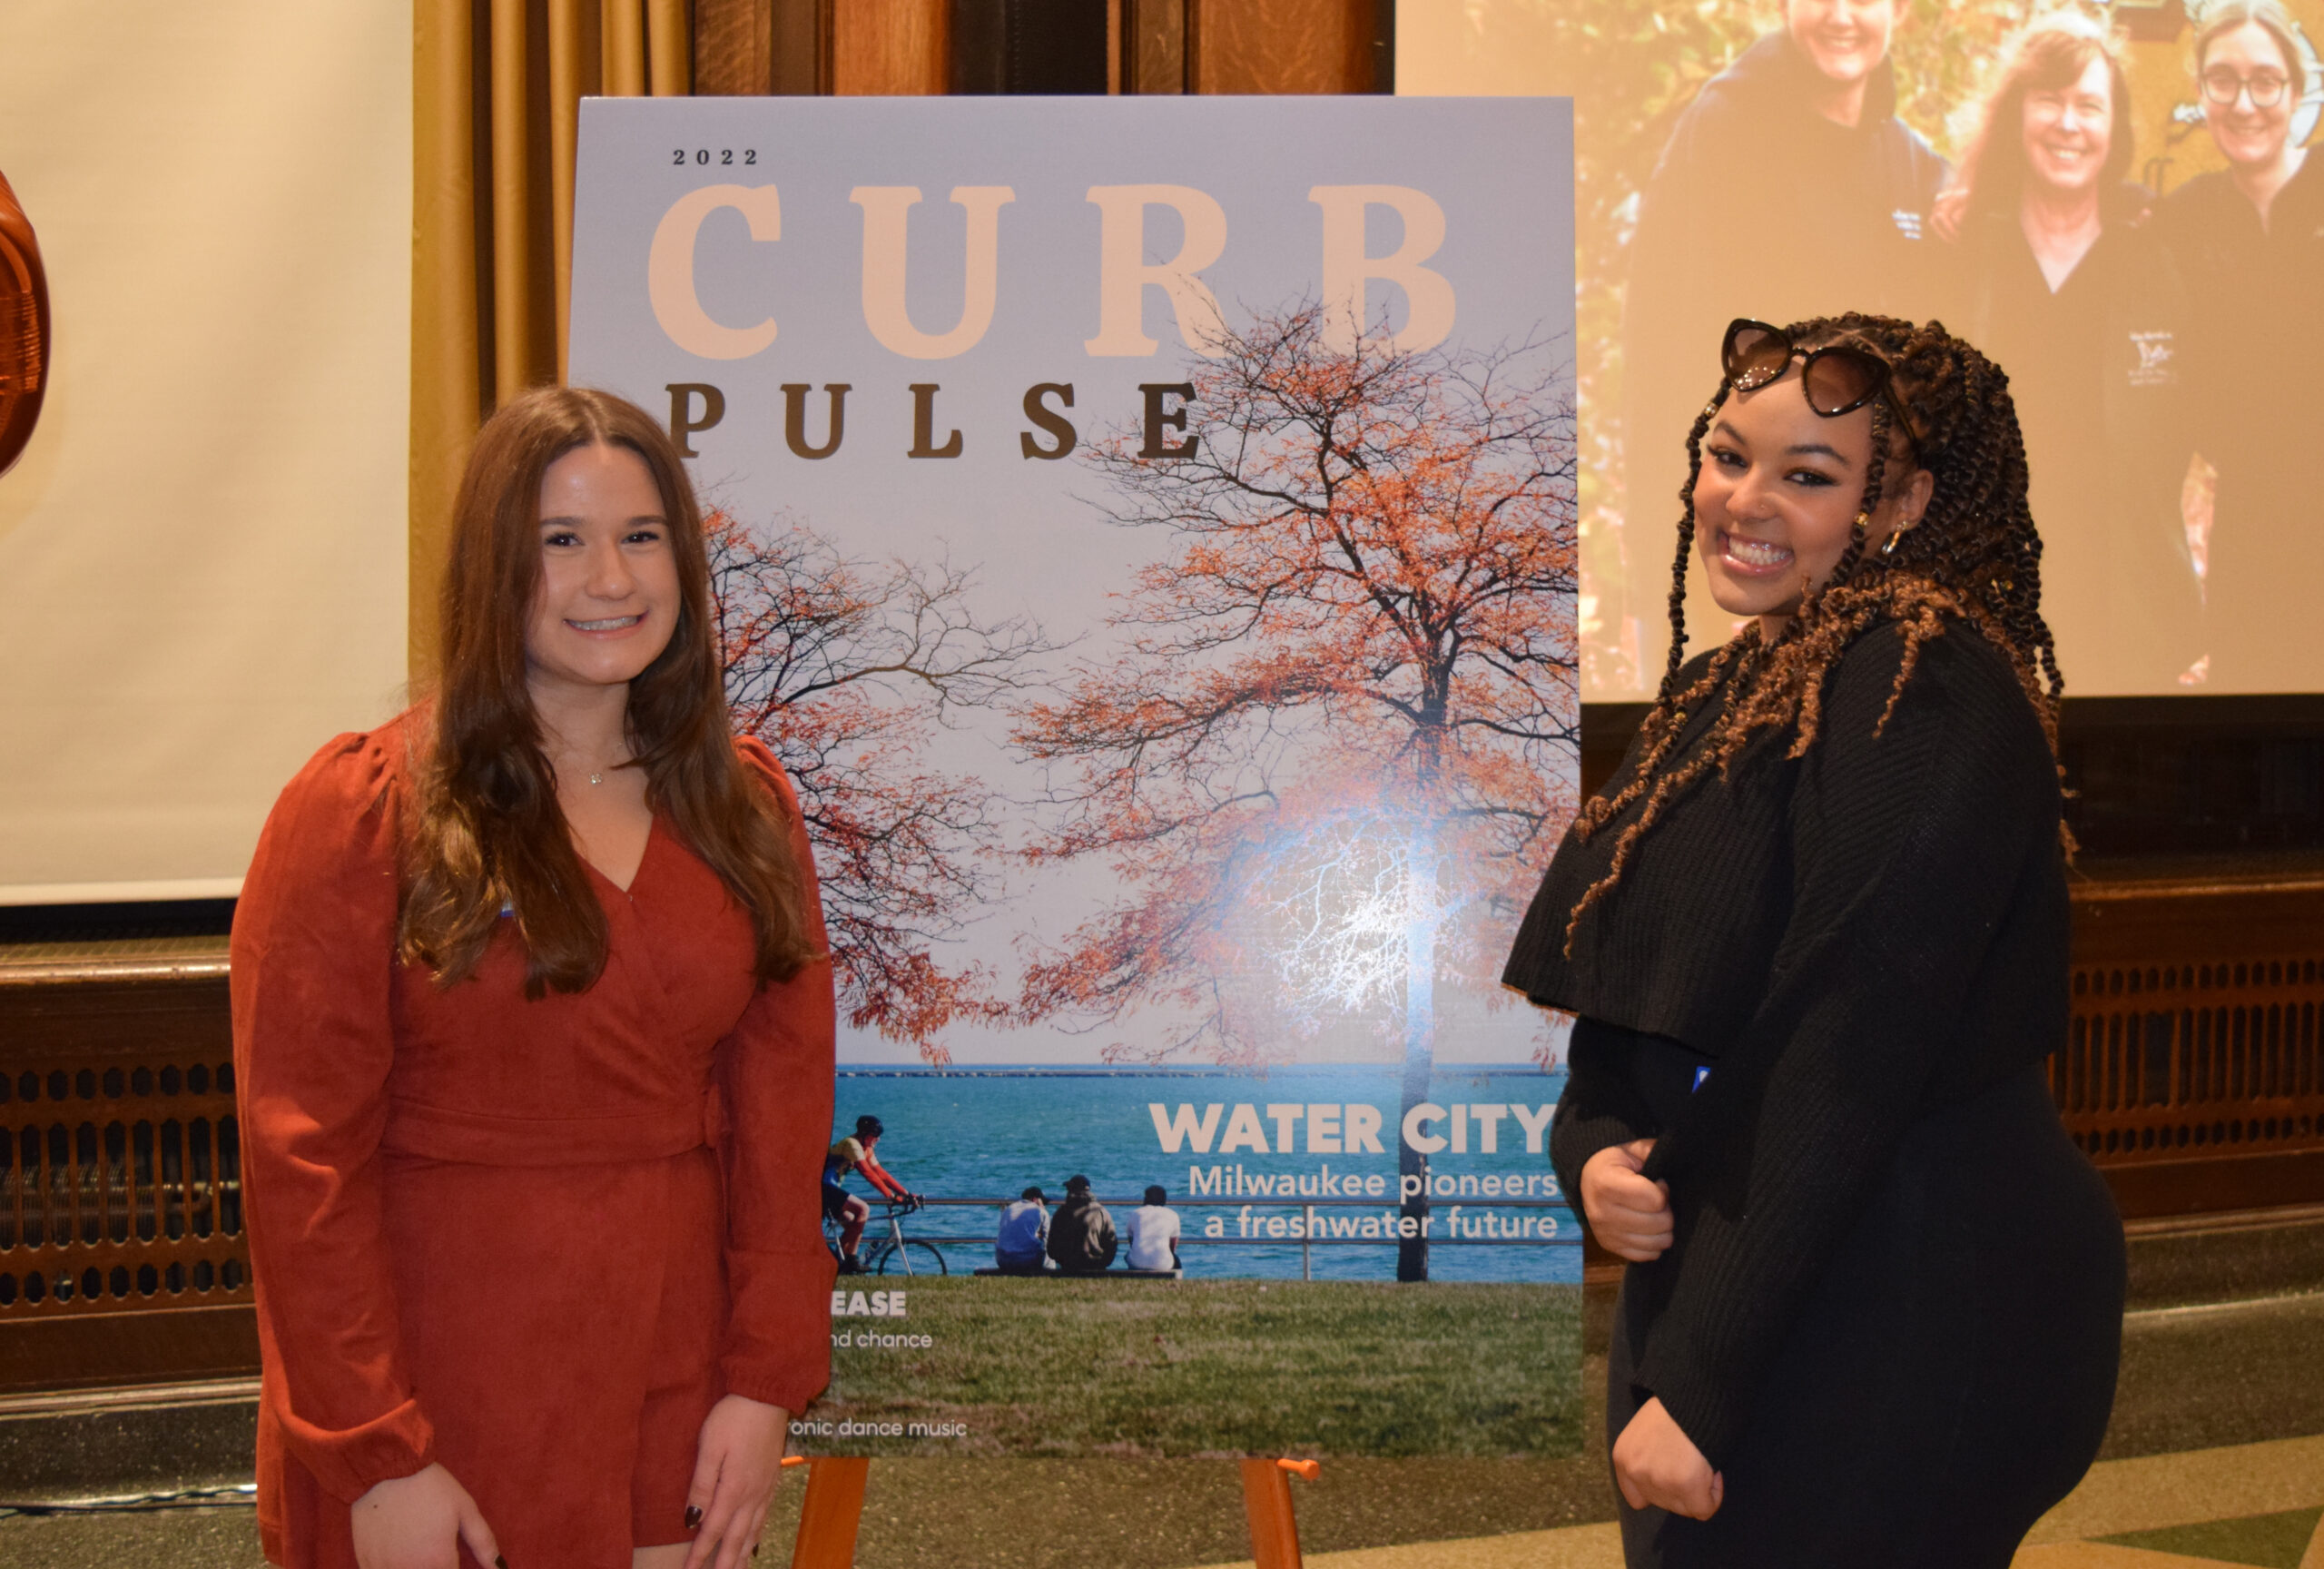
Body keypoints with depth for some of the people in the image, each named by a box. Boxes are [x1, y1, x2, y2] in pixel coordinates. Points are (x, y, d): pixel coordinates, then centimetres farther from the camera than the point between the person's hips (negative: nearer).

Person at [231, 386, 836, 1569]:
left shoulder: (745, 806, 7)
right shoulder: (362, 813, -8)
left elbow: (781, 1111, 6)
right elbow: (304, 1157, -10)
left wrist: (766, 1383, -2)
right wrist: (377, 1459, -13)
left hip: (676, 1410, 4)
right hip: (446, 1413, -3)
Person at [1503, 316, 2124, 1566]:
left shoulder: (1924, 688, -17)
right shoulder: (1722, 690, 10)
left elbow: (1851, 1056, -23)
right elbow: (1621, 1003, 14)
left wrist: (1702, 1386, -23)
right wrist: (1592, 1151, -8)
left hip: (1890, 1342, -8)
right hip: (1703, 1298, 8)